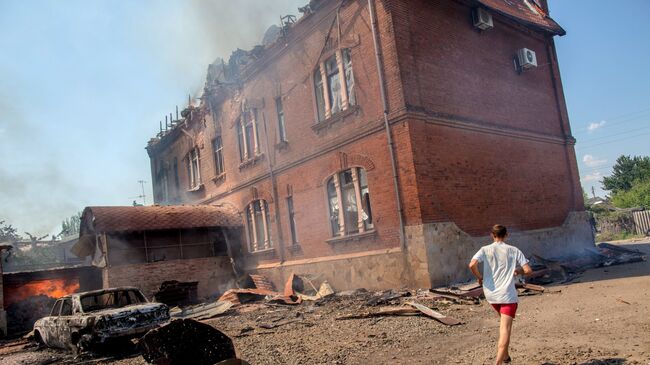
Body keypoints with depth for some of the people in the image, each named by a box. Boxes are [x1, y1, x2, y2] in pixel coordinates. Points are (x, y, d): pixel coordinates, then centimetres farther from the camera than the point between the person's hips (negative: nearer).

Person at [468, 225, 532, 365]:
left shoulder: (485, 250, 0)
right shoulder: (514, 250, -1)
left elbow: (472, 265, -17)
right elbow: (528, 270, -5)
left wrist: (479, 277, 1)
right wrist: (517, 271, 15)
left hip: (491, 294, 3)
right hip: (508, 295, -3)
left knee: (503, 322, 27)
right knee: (505, 329, -6)